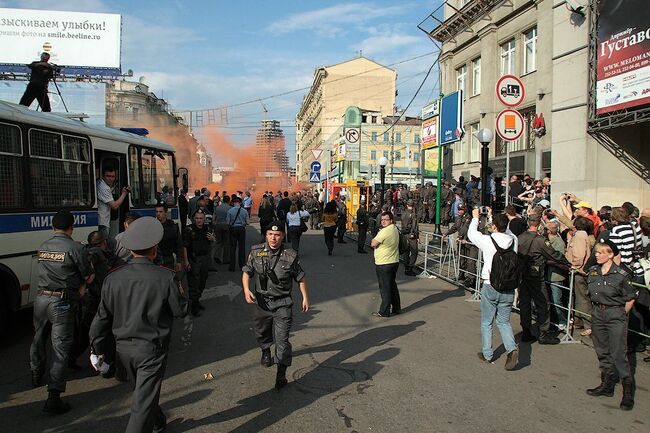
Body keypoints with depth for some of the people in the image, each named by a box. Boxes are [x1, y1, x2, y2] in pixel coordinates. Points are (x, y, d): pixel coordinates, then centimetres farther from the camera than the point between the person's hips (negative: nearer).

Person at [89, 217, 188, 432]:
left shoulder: (113, 278, -7)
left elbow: (102, 317, 0)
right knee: (143, 402, 2)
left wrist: (98, 349, 12)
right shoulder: (165, 277, -19)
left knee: (144, 391, 27)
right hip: (152, 349, -6)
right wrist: (180, 292, 11)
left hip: (124, 348, 6)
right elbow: (180, 310, -10)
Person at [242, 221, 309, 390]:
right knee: (262, 332, 25)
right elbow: (247, 271, 2)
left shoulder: (290, 256, -10)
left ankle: (281, 373, 5)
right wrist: (246, 289, -14)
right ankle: (266, 352, 56)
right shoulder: (256, 252, -6)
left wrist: (305, 298, 4)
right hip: (261, 301, 3)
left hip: (282, 304, -3)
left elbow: (300, 278, 1)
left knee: (282, 339, -7)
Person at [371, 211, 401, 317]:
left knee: (385, 288, -1)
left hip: (383, 264, -9)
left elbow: (373, 244, -18)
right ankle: (396, 308, 27)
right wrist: (377, 241, 4)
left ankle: (384, 312, 7)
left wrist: (373, 240, 1)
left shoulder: (384, 231, -20)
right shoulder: (395, 229, 10)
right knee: (393, 286, 18)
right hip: (394, 262, 9)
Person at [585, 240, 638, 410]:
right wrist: (598, 308, 13)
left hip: (615, 315, -6)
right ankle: (607, 385, 27)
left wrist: (621, 314, 0)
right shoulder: (593, 271, 3)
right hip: (597, 313, 6)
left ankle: (628, 391, 6)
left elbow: (630, 299, -4)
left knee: (618, 354, -6)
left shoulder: (621, 275, -14)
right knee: (602, 352, 14)